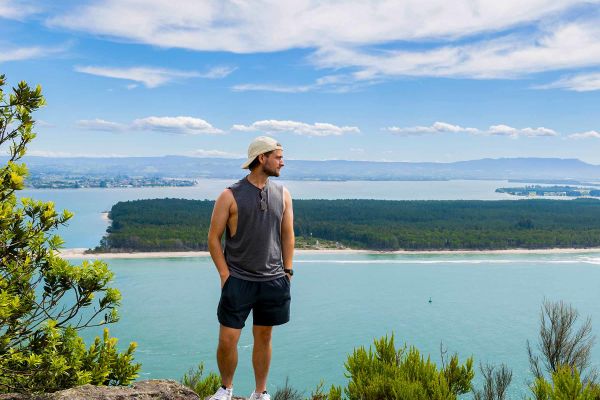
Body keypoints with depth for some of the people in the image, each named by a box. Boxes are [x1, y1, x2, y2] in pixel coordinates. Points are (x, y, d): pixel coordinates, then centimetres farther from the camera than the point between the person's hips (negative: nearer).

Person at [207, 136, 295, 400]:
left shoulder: (282, 194, 5)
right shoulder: (230, 196, -7)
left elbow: (287, 235, 10)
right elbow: (213, 238, -3)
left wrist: (287, 272, 6)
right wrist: (225, 274, -7)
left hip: (273, 280, 3)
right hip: (238, 280, -3)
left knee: (263, 338, 13)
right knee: (227, 340, -1)